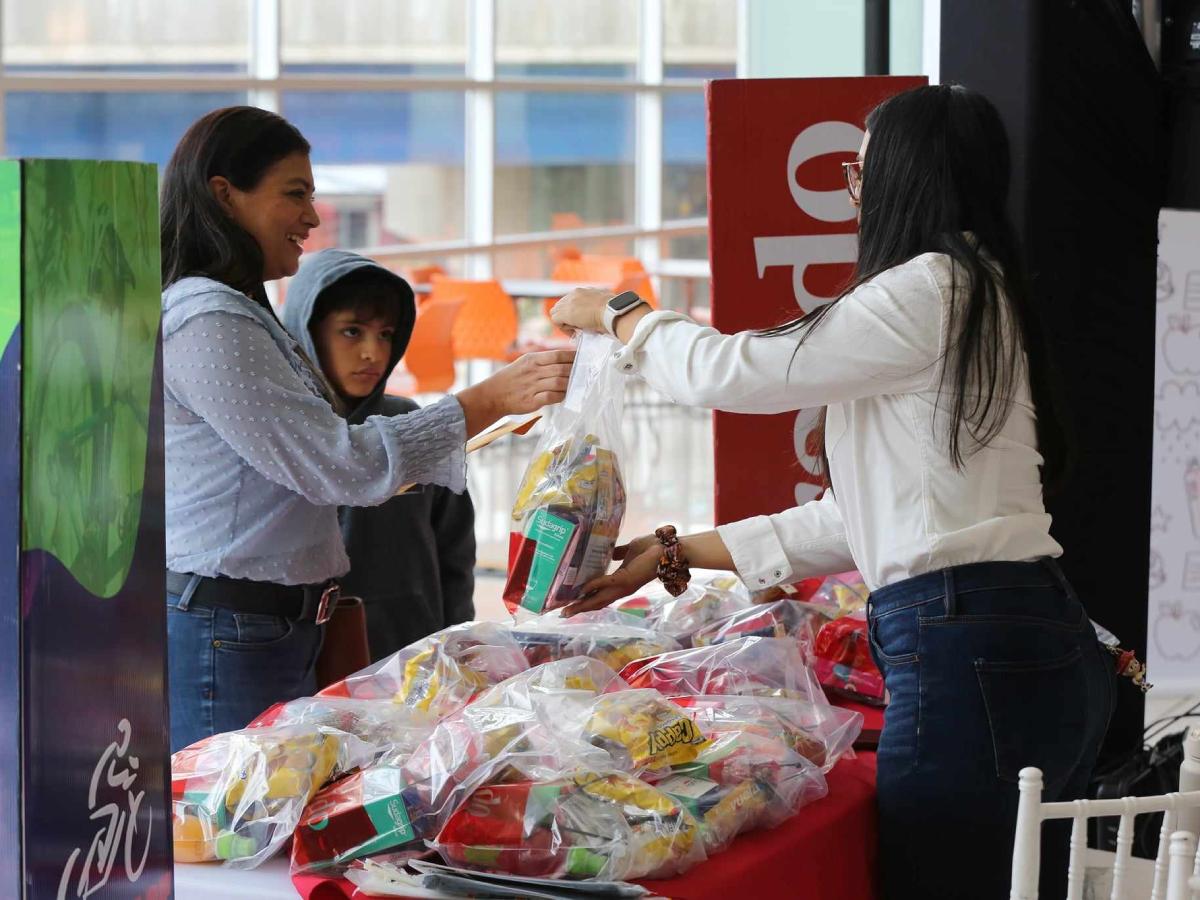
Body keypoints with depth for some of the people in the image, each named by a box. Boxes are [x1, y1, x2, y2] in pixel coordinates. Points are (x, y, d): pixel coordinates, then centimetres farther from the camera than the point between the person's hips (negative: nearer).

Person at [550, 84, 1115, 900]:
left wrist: (615, 313, 15)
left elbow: (727, 372, -5)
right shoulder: (975, 298, 21)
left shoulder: (930, 289, -10)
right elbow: (864, 520, 22)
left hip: (972, 662, -10)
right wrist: (676, 552, 24)